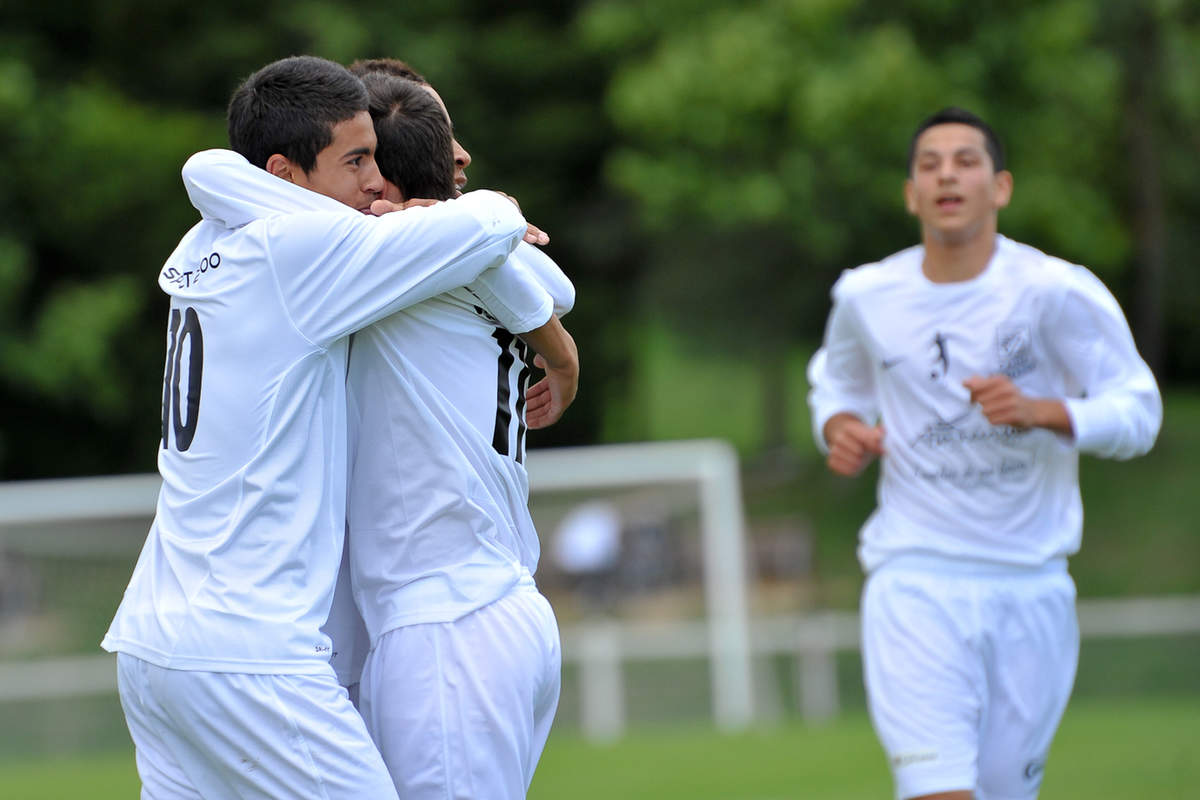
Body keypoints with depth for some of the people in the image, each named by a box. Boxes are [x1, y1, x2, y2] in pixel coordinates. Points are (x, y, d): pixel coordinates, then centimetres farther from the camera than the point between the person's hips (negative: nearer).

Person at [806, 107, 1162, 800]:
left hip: (1031, 588, 0)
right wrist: (839, 427, 0)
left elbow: (1138, 411, -7)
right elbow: (836, 378, 23)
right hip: (915, 583, 0)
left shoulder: (1056, 292, -8)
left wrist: (1042, 411, -24)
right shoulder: (866, 296, 1)